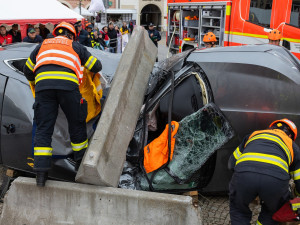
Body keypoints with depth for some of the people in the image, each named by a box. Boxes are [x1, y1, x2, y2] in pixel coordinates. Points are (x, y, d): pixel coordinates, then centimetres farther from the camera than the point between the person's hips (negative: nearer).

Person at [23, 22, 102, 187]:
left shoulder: (42, 46, 31)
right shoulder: (75, 46, 25)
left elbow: (27, 71, 35)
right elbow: (96, 66, 26)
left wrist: (34, 83, 54)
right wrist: (92, 72, 50)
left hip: (42, 85, 2)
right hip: (67, 84, -2)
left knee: (43, 128, 4)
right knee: (76, 124, 14)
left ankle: (41, 173, 0)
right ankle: (80, 162, 27)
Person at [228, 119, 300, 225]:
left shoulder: (254, 134, 38)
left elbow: (232, 163, 41)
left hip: (244, 175, 1)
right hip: (276, 179, -1)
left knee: (238, 210, 31)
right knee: (272, 212, 34)